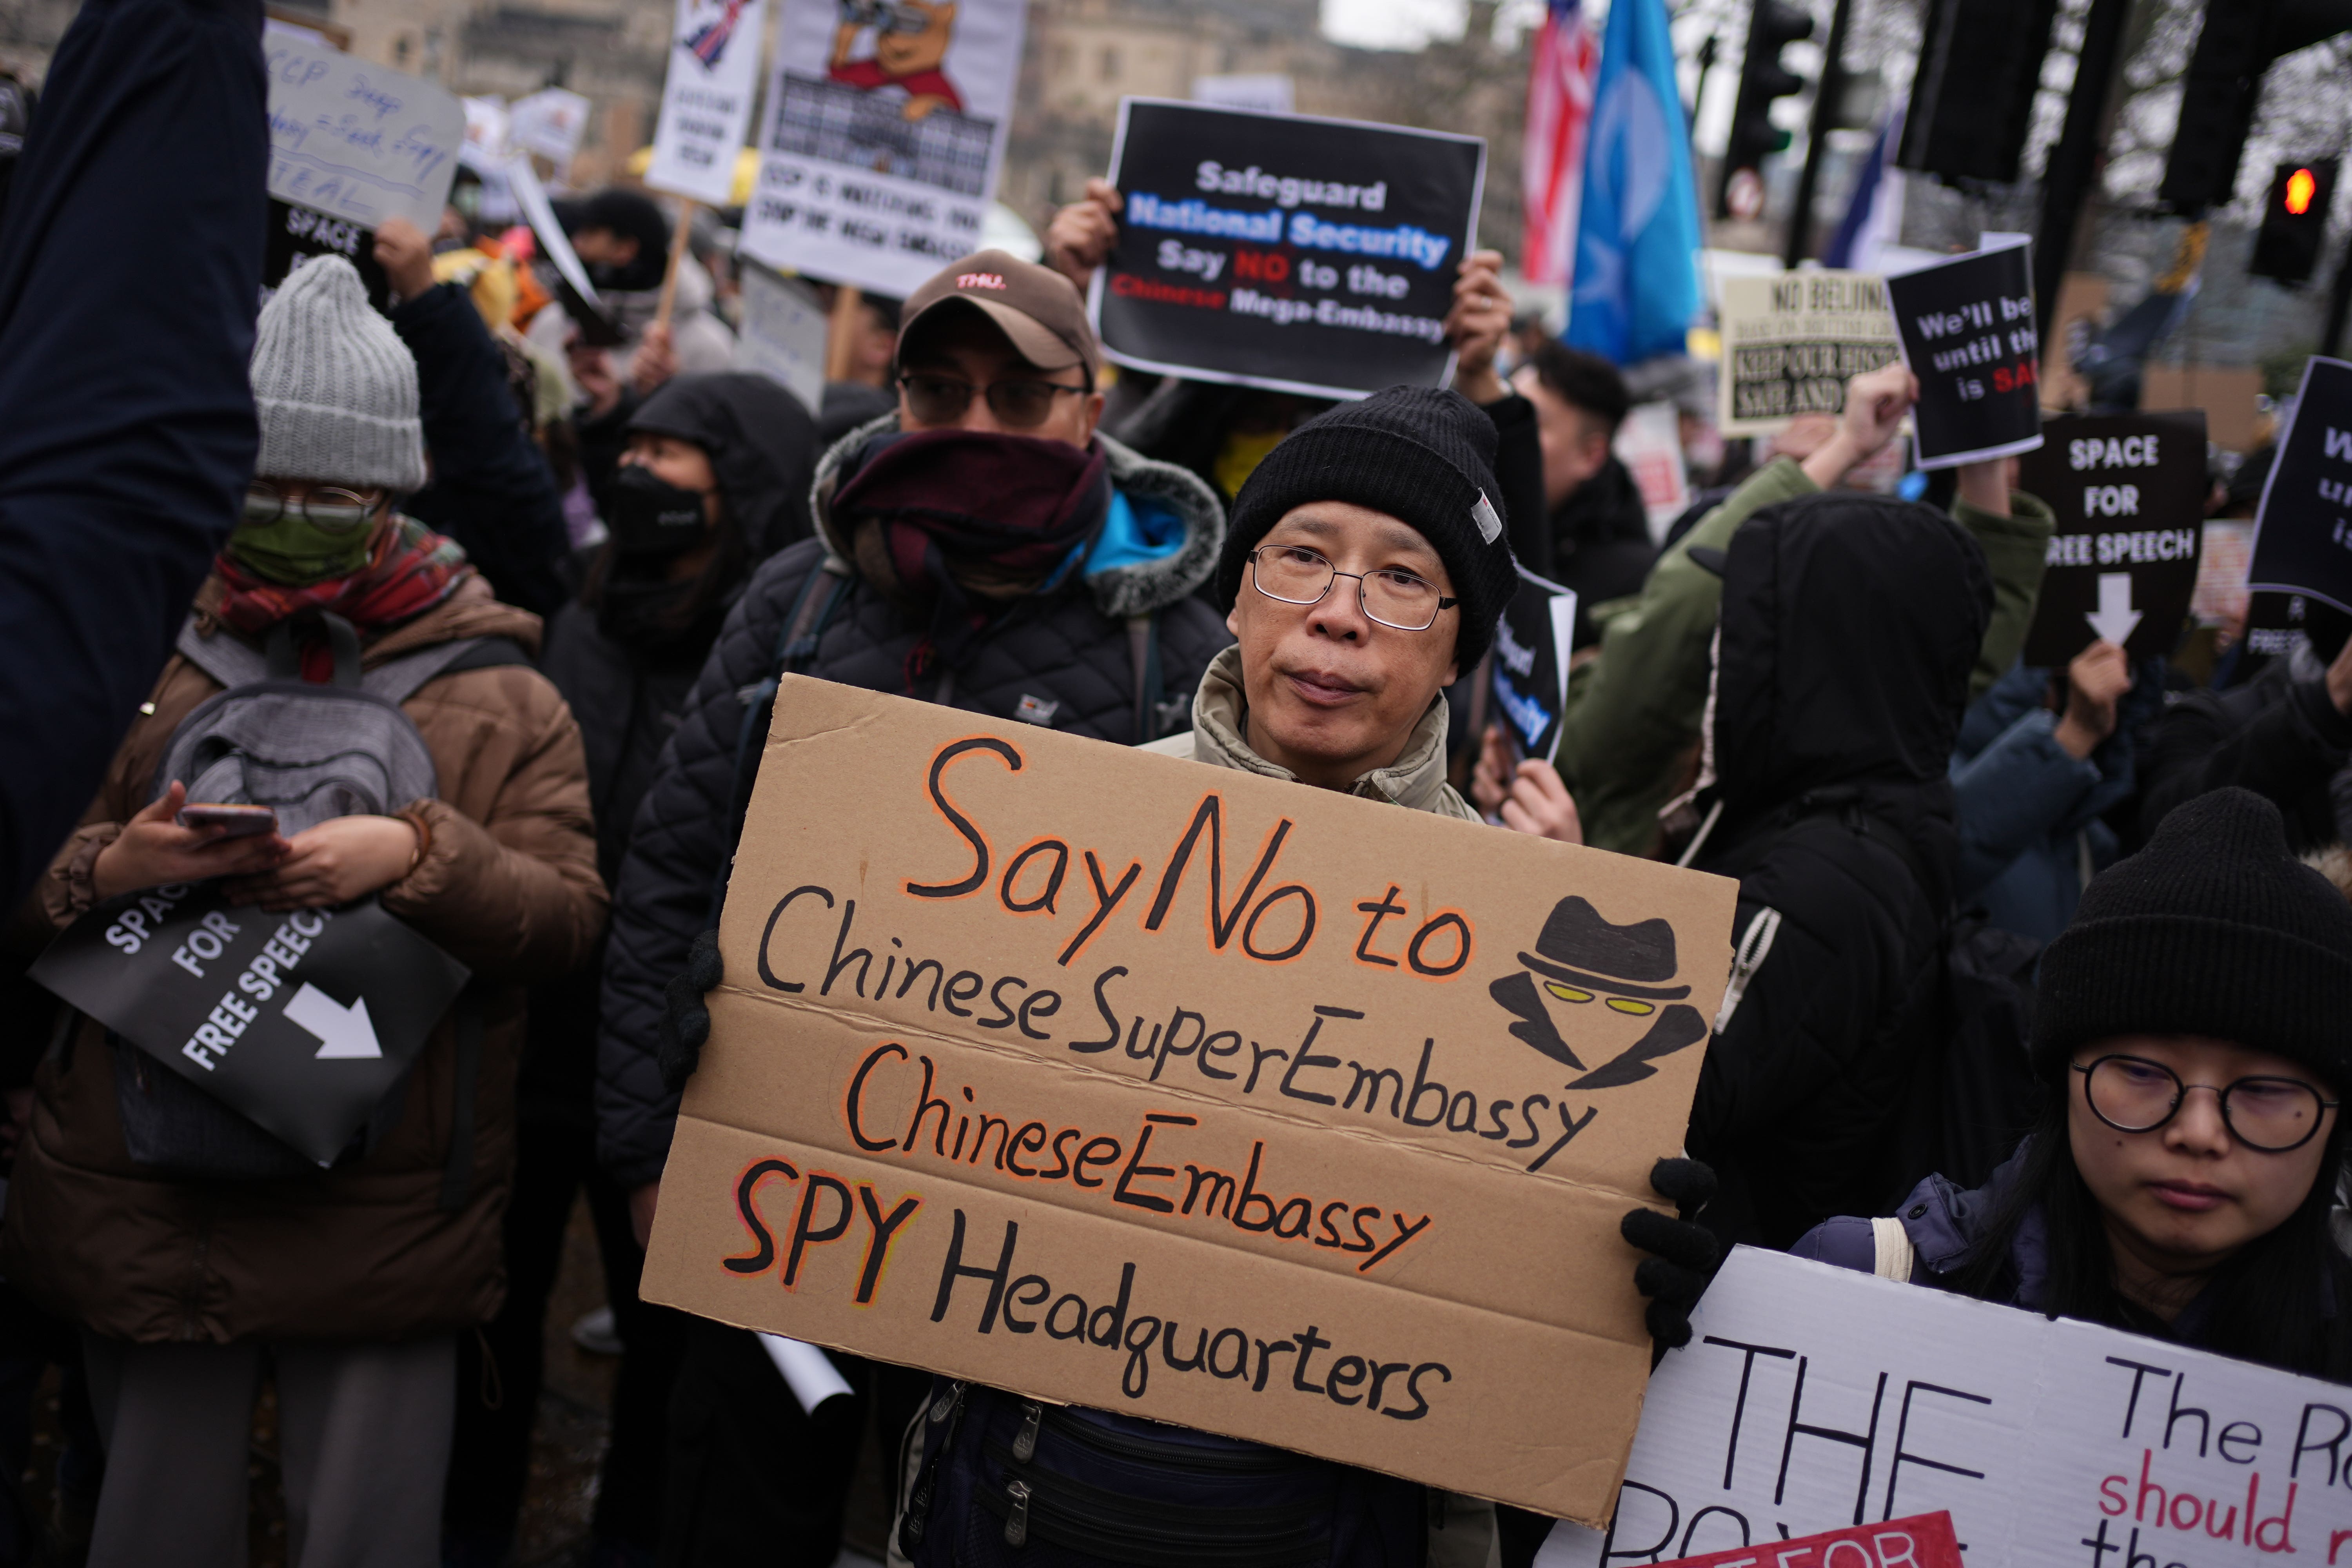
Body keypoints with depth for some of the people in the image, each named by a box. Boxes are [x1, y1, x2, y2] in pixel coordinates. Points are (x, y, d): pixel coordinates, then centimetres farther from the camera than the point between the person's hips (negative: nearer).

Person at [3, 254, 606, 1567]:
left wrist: (419, 856, -21)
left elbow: (571, 920, -4)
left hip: (385, 1226, -2)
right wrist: (109, 870, -14)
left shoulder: (499, 693, 2)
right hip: (144, 1209, 2)